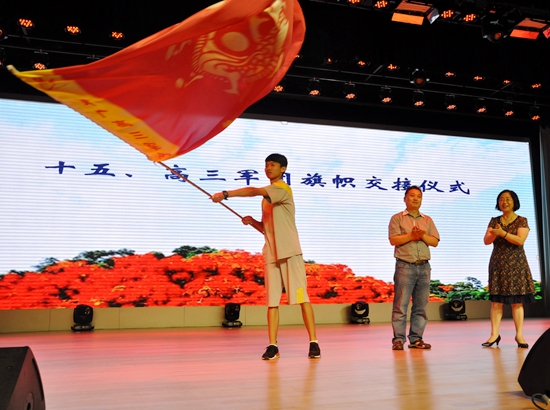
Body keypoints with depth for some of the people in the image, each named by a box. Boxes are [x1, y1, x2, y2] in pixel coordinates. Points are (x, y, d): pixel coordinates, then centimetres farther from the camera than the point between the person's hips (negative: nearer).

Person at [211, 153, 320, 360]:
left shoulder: (283, 189, -6)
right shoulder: (267, 196, 19)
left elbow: (254, 191, -25)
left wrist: (225, 194, -29)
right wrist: (252, 222, 3)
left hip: (289, 252, -7)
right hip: (271, 254, 7)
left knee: (301, 296, -4)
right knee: (272, 301, 2)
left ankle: (313, 343, 2)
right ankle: (272, 345, 5)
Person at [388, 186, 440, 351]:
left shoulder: (427, 220, 17)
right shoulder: (397, 218, 6)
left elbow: (435, 242, 7)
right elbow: (393, 240, -7)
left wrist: (422, 235, -10)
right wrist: (412, 235, -14)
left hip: (424, 266, 4)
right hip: (405, 266, -4)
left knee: (420, 306, 4)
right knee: (401, 304, -6)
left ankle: (416, 339, 10)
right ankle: (398, 339, -2)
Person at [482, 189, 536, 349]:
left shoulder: (522, 221, 1)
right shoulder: (494, 221, 10)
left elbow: (520, 240, -13)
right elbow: (486, 241, 1)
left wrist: (503, 233, -22)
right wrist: (494, 234, -19)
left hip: (516, 264, -2)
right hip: (497, 264, 2)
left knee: (517, 301, -3)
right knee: (496, 300, -1)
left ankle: (519, 335, 1)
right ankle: (494, 334, -1)